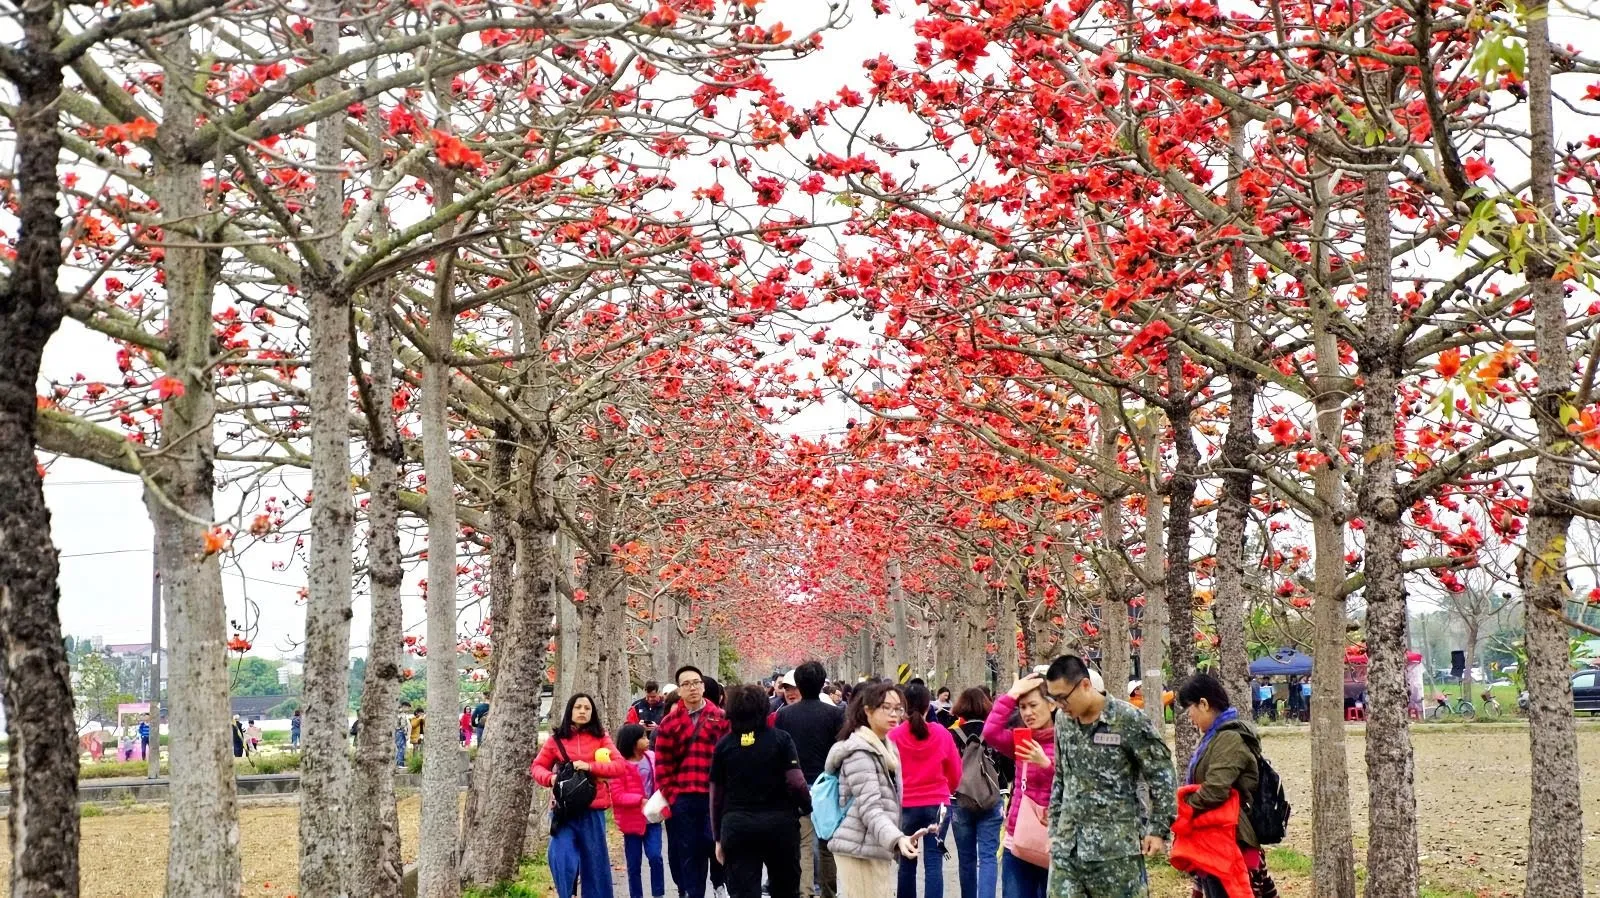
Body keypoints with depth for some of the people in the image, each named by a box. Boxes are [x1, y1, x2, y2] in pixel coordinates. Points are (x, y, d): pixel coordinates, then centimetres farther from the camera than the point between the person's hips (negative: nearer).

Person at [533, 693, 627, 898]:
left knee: (594, 861, 9)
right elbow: (538, 766, 11)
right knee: (562, 859, -13)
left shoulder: (601, 738, 4)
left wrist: (590, 767, -19)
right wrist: (550, 778, -12)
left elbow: (621, 766, -5)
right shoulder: (556, 739, 4)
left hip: (592, 810, 1)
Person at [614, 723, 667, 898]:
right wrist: (640, 800, -25)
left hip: (652, 818, 3)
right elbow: (617, 796, -15)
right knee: (634, 865, 6)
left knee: (655, 857, -9)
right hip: (633, 821, -3)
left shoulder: (651, 757, 3)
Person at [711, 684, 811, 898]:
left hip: (736, 826, 0)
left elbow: (716, 795, 4)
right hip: (779, 824, 0)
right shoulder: (780, 739, -3)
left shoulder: (724, 745, 2)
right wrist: (808, 807, 9)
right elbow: (796, 783, -10)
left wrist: (718, 838, 12)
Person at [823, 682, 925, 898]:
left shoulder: (886, 748, 18)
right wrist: (897, 839, -34)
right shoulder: (859, 752, -13)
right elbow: (869, 807, -21)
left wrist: (900, 840, 20)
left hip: (877, 849, 10)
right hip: (860, 849, -10)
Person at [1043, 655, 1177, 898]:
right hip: (1067, 846, 6)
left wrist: (1159, 829, -7)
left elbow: (1162, 776, -6)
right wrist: (1054, 830, 17)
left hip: (1117, 847, -5)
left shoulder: (1128, 720, -11)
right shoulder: (1063, 721, 8)